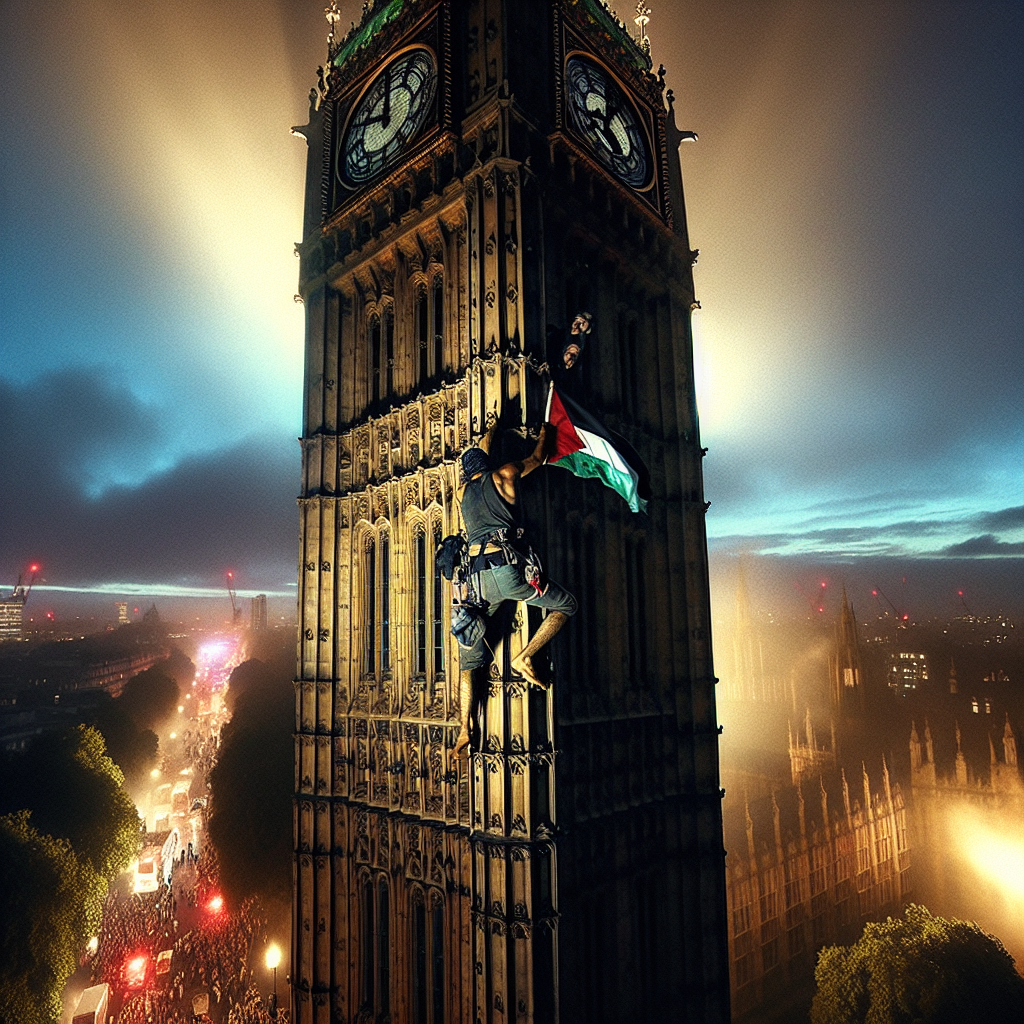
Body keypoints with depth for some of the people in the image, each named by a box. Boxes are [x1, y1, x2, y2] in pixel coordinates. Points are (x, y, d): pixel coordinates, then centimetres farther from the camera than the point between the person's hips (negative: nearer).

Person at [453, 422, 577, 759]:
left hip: (477, 576, 4)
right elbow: (536, 458, 31)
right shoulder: (503, 475, 13)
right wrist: (544, 433, 51)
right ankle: (524, 657, -4)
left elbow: (476, 457, 44)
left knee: (468, 659, 14)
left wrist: (490, 433, 61)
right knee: (566, 605, 14)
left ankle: (464, 730, 8)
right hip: (508, 567, -4)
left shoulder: (463, 491, 24)